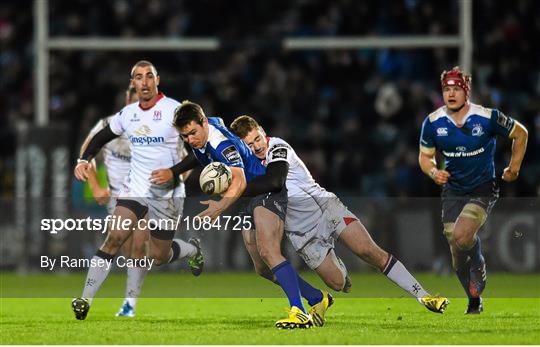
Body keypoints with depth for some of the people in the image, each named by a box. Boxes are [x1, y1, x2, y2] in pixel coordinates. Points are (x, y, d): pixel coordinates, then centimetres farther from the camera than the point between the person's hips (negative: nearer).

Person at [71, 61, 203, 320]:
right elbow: (102, 137, 21)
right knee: (114, 238, -16)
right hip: (134, 189, 3)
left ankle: (194, 250, 40)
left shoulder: (174, 109, -11)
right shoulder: (128, 114, 5)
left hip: (167, 193, -3)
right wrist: (84, 160, 5)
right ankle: (85, 300, -18)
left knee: (158, 256, 6)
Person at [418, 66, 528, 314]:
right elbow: (425, 156, 8)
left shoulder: (487, 117, -14)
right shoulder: (433, 122, -6)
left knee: (461, 235, -28)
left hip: (483, 190, -4)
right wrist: (433, 172, -13)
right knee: (457, 258, 2)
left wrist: (514, 168, 3)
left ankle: (478, 266, 3)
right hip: (453, 191, 4)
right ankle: (475, 302, 23)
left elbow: (520, 133, 2)